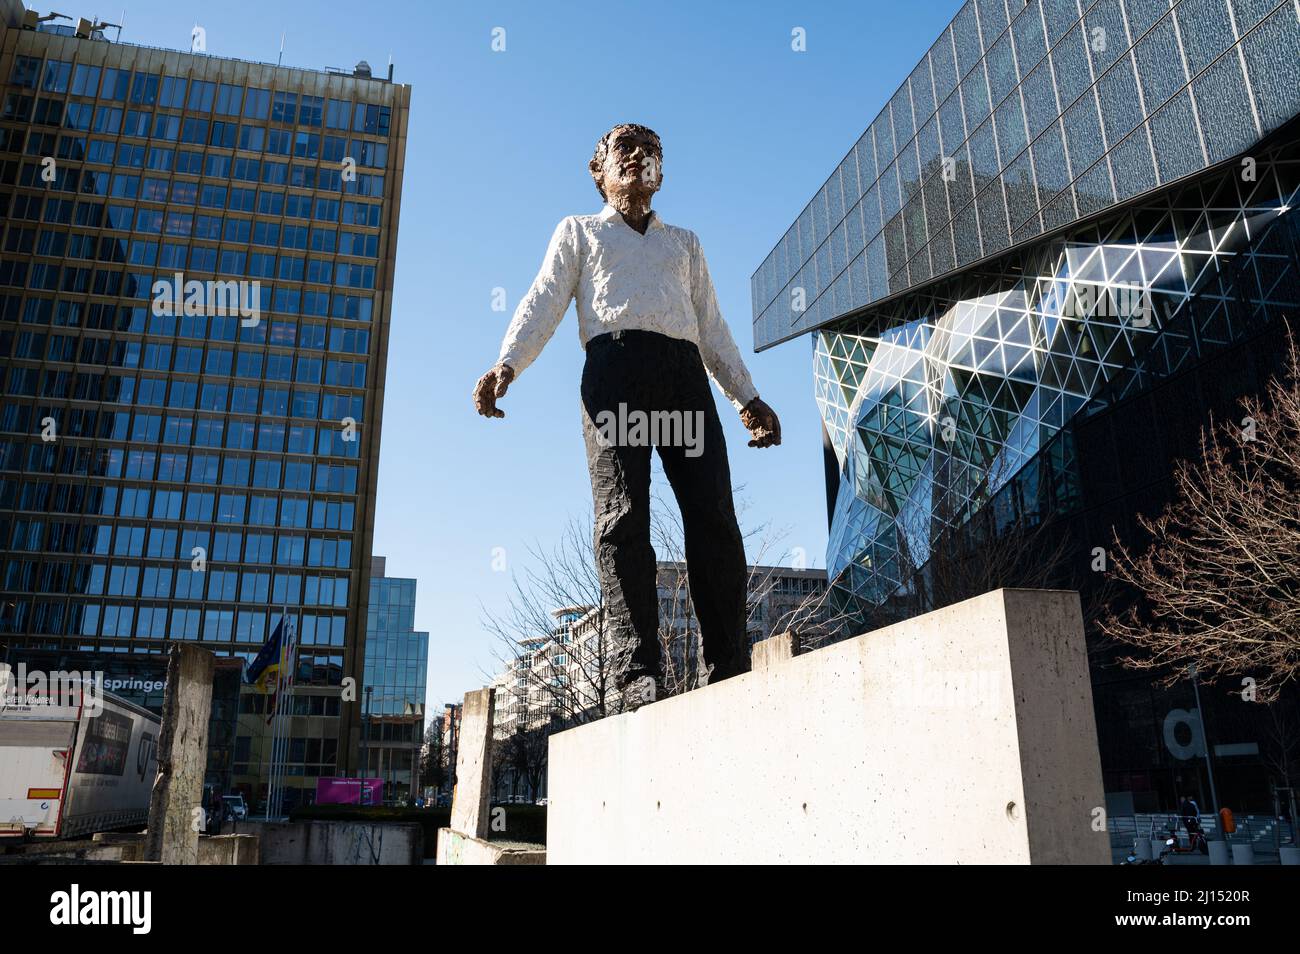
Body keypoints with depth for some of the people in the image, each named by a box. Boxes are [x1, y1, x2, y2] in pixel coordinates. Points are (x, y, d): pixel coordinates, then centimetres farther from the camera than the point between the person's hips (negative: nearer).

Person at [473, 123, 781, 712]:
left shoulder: (685, 243, 35)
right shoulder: (578, 230, 28)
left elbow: (712, 327, 29)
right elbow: (544, 302, 13)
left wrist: (746, 396, 16)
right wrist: (506, 363, -6)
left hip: (685, 371, 3)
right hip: (614, 360, -2)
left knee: (714, 519, -12)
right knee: (623, 519, -17)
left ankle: (732, 677, -12)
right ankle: (641, 677, -20)